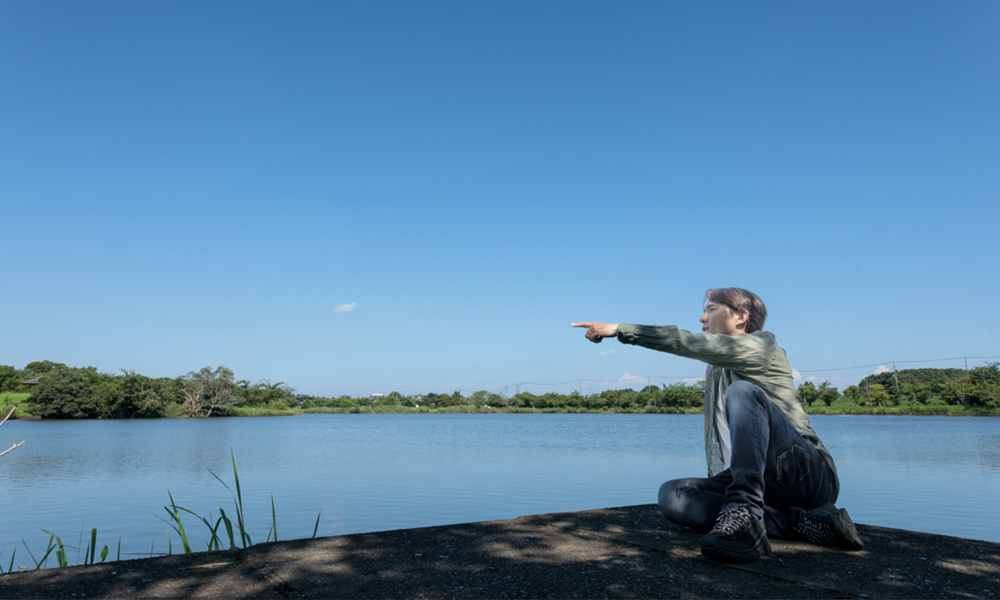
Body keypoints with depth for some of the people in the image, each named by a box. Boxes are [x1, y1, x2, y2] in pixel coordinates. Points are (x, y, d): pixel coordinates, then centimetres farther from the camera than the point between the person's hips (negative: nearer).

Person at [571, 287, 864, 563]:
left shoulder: (762, 345, 0)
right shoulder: (714, 371, 22)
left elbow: (693, 344, -15)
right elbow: (718, 437, 25)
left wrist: (622, 329, -16)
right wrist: (715, 486, 12)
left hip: (810, 476, -7)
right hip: (765, 488, 7)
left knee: (743, 391, -29)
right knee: (672, 495, -19)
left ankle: (745, 514, -40)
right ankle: (800, 523, -21)